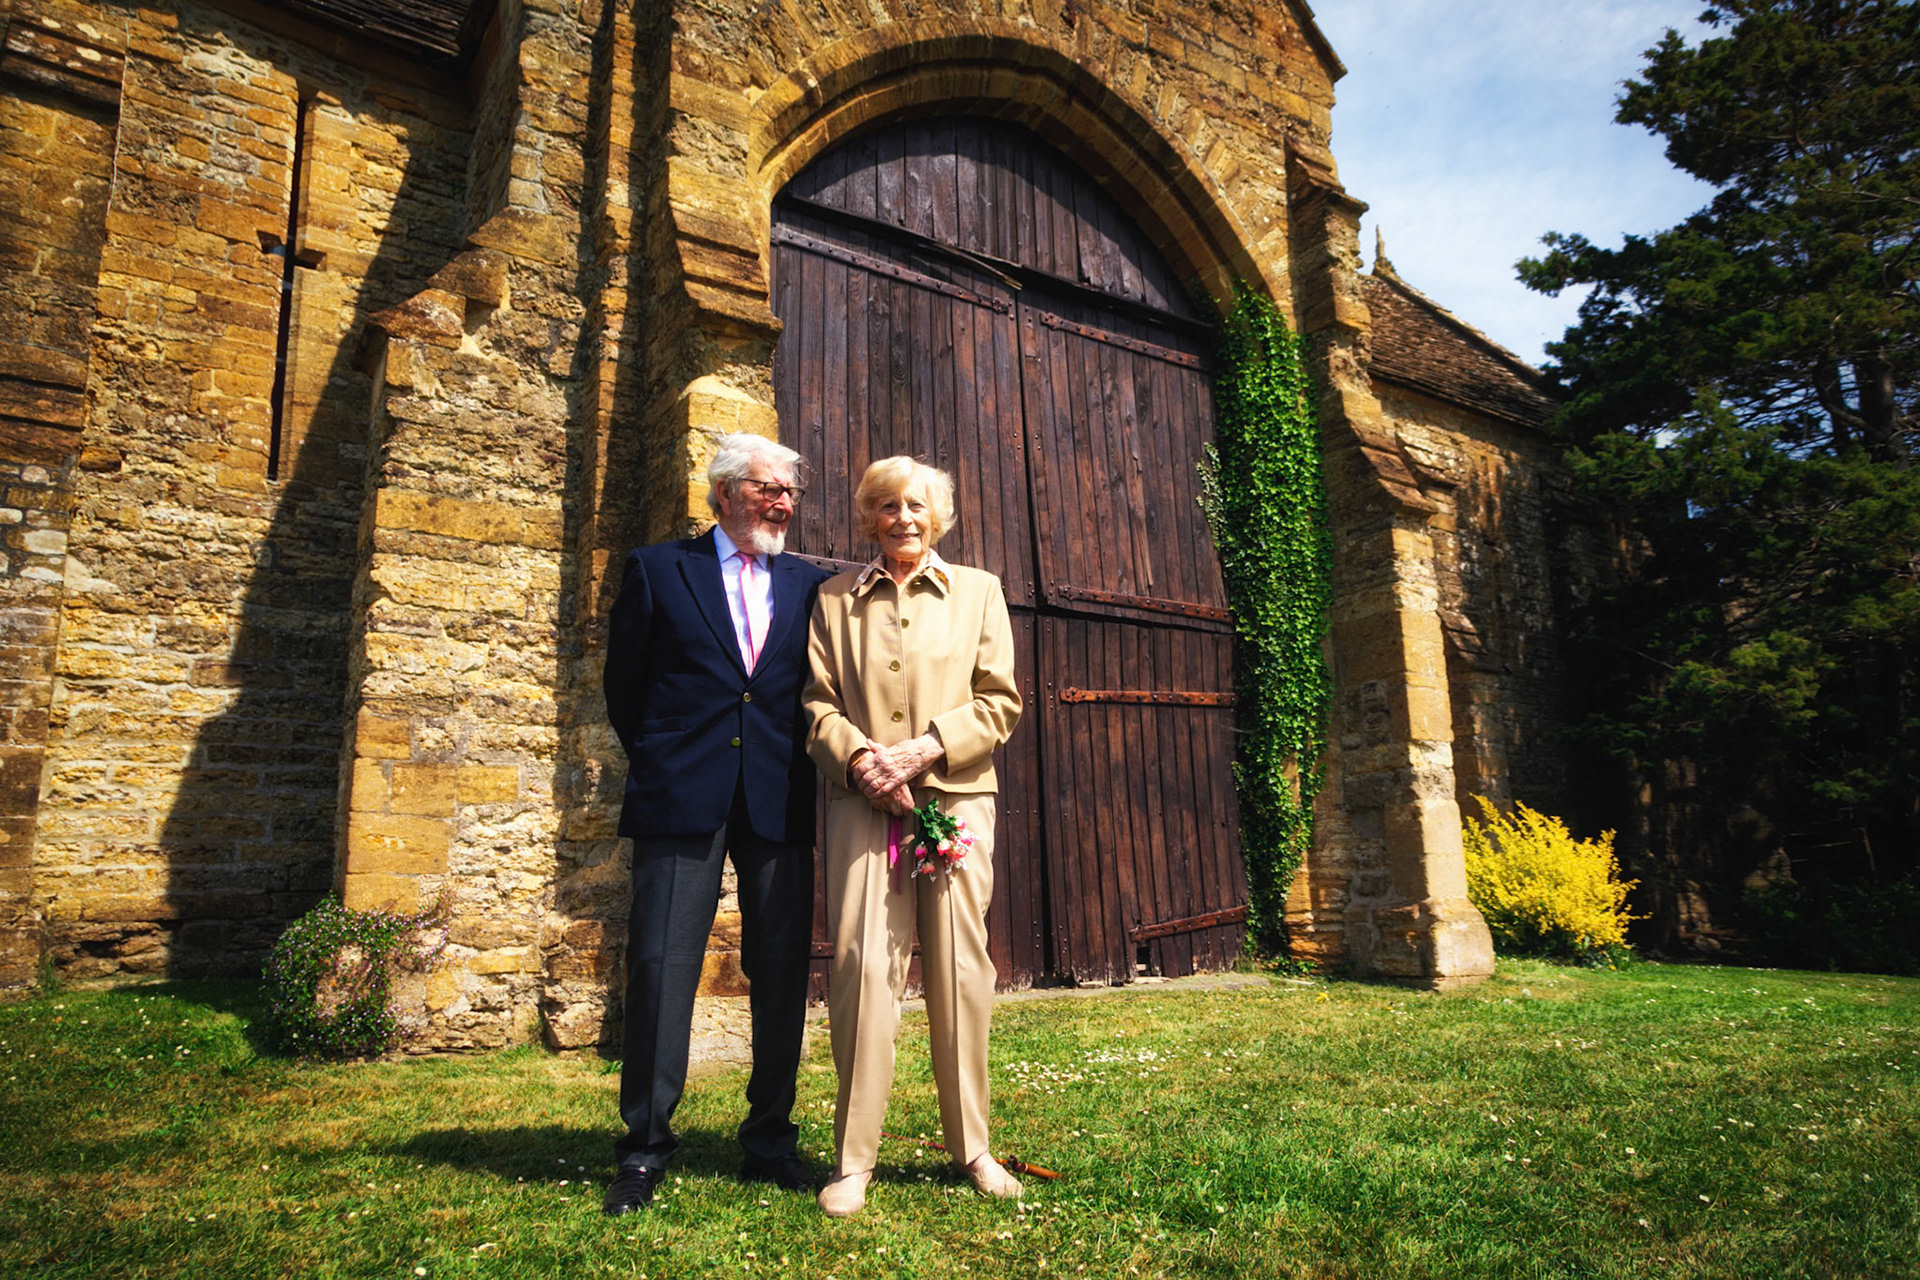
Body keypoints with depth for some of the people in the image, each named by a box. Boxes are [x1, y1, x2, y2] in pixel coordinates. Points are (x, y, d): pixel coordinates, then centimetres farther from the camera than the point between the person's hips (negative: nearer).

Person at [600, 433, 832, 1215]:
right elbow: (624, 684, 11)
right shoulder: (658, 570, 7)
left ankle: (770, 1142, 20)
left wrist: (802, 772, 7)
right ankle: (645, 1152, 12)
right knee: (661, 969, -1)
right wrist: (660, 768, 11)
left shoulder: (807, 585, 13)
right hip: (682, 799, -2)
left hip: (779, 804, 3)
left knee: (781, 974, 6)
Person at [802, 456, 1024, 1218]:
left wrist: (923, 748, -8)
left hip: (955, 798, 0)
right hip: (863, 802, 0)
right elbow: (818, 701, 8)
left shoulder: (978, 592, 13)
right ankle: (853, 1161, 7)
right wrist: (857, 757, -11)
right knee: (860, 965, -5)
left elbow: (999, 701, 5)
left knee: (960, 971, 3)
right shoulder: (834, 599, 15)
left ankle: (971, 1149, 19)